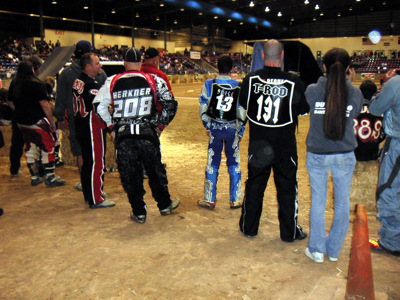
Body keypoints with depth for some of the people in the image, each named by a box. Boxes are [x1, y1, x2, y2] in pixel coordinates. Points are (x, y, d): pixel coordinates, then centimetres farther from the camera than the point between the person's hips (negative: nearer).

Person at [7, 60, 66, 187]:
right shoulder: (36, 84, -15)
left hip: (21, 123, 7)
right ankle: (50, 178, 4)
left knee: (30, 148, 16)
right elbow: (44, 104, -17)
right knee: (48, 147, 2)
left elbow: (10, 102, 15)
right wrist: (52, 122, -11)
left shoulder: (14, 84, 5)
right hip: (37, 122, -7)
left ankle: (34, 177, 23)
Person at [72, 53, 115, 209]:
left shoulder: (78, 81, 11)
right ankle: (96, 200, 4)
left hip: (81, 128, 10)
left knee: (87, 161, 19)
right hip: (92, 130, -10)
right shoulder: (91, 85, -20)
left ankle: (88, 194, 33)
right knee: (96, 162, -3)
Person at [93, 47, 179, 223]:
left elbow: (99, 106, 2)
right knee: (155, 171, 17)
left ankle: (139, 213, 19)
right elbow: (170, 104, 0)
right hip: (148, 134, 0)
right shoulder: (153, 80, 0)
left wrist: (111, 127, 11)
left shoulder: (112, 82, 2)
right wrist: (161, 126, 10)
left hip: (123, 136, 0)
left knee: (129, 175, 11)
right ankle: (164, 205, 31)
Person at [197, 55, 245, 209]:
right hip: (232, 128, 0)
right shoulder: (238, 86, -3)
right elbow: (242, 112, 0)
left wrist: (207, 127, 8)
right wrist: (241, 131, 9)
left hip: (214, 127, 0)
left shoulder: (209, 84, -4)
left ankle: (209, 200, 15)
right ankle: (235, 200, 18)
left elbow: (203, 108, -3)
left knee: (212, 163, 8)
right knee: (234, 164, 11)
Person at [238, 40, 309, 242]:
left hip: (257, 144, 2)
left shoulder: (250, 80, -8)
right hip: (285, 146, -2)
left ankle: (248, 227, 28)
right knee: (287, 188, 12)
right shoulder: (293, 82, -13)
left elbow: (243, 104, 8)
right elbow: (304, 110, -1)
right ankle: (289, 232, 23)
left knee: (254, 185, 16)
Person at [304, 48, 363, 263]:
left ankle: (317, 249, 20)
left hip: (317, 154, -1)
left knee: (318, 202, 11)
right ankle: (334, 250, 26)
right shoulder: (354, 92, -7)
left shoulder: (312, 90, -11)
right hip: (345, 155, 1)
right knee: (342, 202, 15)